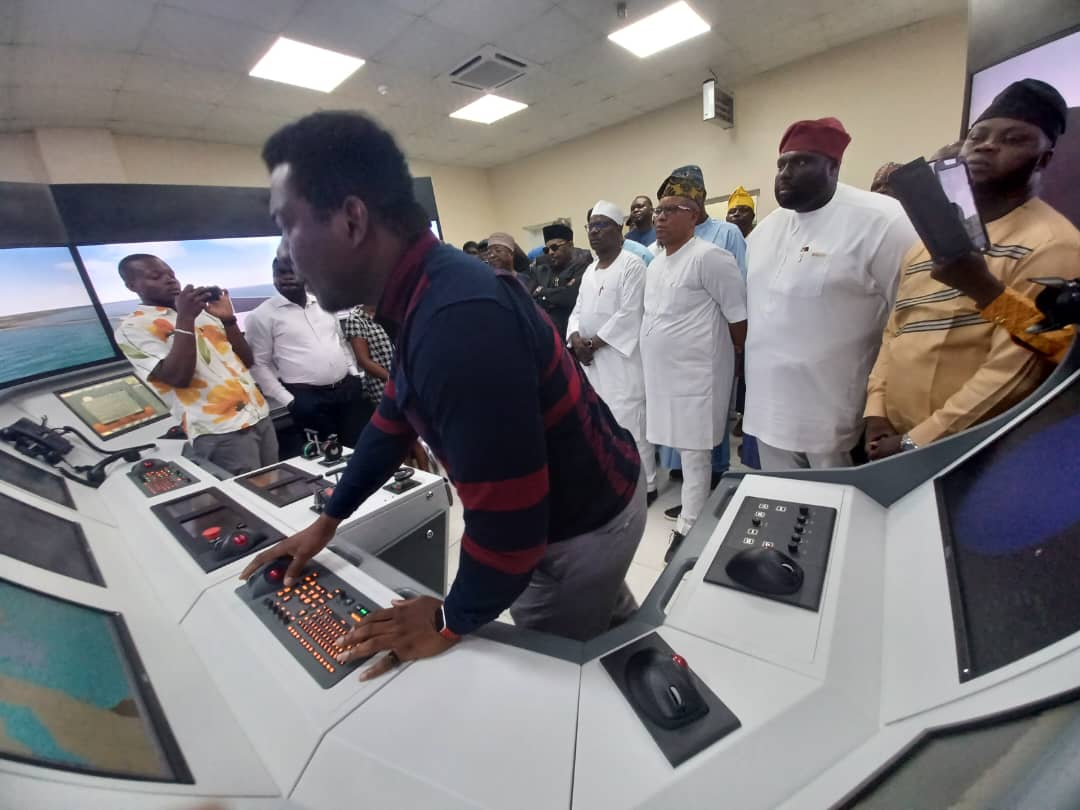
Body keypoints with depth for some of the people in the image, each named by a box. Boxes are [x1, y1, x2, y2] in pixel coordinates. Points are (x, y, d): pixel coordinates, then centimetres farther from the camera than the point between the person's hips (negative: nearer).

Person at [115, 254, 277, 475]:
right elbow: (179, 377, -16)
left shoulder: (202, 312, 17)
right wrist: (184, 319, -14)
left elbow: (247, 361, 13)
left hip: (260, 415, 6)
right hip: (218, 430, -6)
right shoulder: (133, 327, -1)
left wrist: (228, 319, 1)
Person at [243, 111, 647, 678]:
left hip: (584, 522, -8)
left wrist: (452, 622, -12)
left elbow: (508, 525, -32)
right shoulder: (425, 297, -2)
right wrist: (327, 521, 15)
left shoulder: (460, 322, -36)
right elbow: (394, 420, 8)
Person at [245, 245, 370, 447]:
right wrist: (289, 401, -10)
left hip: (348, 389, 5)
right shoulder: (262, 315, -2)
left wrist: (354, 373, 11)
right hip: (308, 399, -4)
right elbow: (259, 364, -4)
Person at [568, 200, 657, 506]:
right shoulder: (590, 270, 19)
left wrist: (594, 342, -14)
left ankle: (644, 486, 8)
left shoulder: (632, 264, -5)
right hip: (592, 358, 8)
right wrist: (576, 338, -4)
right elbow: (578, 310, 16)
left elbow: (629, 313, -15)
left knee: (628, 422, -6)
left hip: (621, 355, -7)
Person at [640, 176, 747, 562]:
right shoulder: (655, 263, 13)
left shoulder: (709, 257, -12)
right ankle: (694, 512, 32)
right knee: (681, 450, 15)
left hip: (696, 374, -7)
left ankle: (688, 529, 14)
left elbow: (739, 316, -10)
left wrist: (737, 358, -1)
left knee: (694, 453, 1)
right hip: (662, 373, 8)